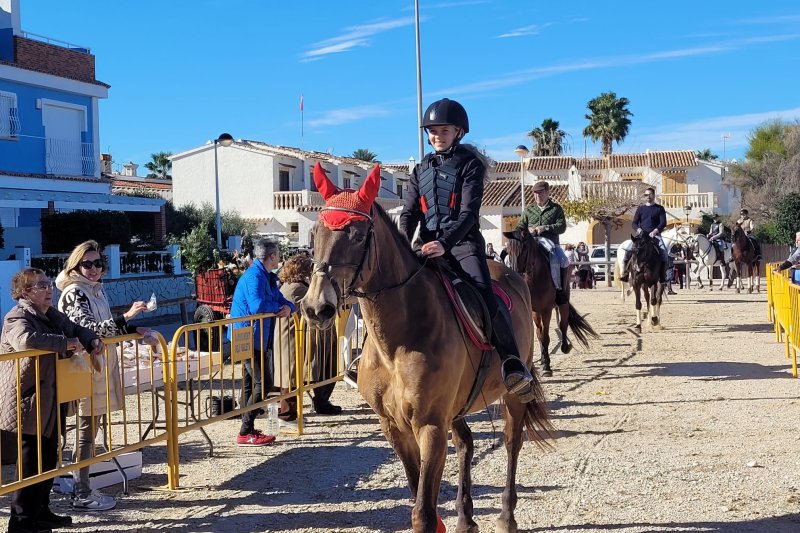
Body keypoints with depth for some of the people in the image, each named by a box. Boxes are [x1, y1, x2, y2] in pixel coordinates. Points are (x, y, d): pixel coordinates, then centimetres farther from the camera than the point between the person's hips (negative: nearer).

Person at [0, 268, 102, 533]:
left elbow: (76, 329, 27)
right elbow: (26, 340, -36)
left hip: (51, 402, 9)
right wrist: (66, 343, -27)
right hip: (29, 403, -9)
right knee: (32, 464, -6)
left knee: (48, 461, 16)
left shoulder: (52, 315, 13)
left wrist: (93, 341, 5)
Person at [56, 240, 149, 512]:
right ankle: (81, 495, 2)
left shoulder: (97, 290, 14)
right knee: (86, 431, -4)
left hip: (100, 367, 8)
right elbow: (87, 328, -24)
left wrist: (132, 330, 14)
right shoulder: (73, 293, -13)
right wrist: (126, 317, -30)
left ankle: (84, 489, 19)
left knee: (91, 429, 12)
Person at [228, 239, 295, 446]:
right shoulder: (254, 276, -18)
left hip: (255, 337, 10)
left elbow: (280, 300, 17)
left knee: (251, 382, 14)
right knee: (263, 383, -11)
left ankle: (248, 429, 21)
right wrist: (279, 306, -12)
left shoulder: (268, 277, 14)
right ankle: (245, 433, -7)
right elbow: (258, 306, -31)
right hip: (249, 337, -10)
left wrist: (288, 307, -8)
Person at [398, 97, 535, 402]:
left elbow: (469, 213, -10)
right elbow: (410, 212, 11)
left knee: (484, 297, -26)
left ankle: (513, 363, -24)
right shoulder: (421, 169, 17)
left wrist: (445, 243, -27)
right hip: (427, 244, 5)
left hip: (462, 242, -5)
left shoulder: (470, 164, 1)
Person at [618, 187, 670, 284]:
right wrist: (638, 230, -13)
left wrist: (655, 231, -16)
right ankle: (624, 273, -15)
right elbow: (634, 223, 8)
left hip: (655, 235, -1)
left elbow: (663, 223, 1)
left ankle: (664, 275, -13)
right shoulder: (640, 208, 14)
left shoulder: (659, 208, 11)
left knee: (664, 253, -25)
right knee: (628, 250, -22)